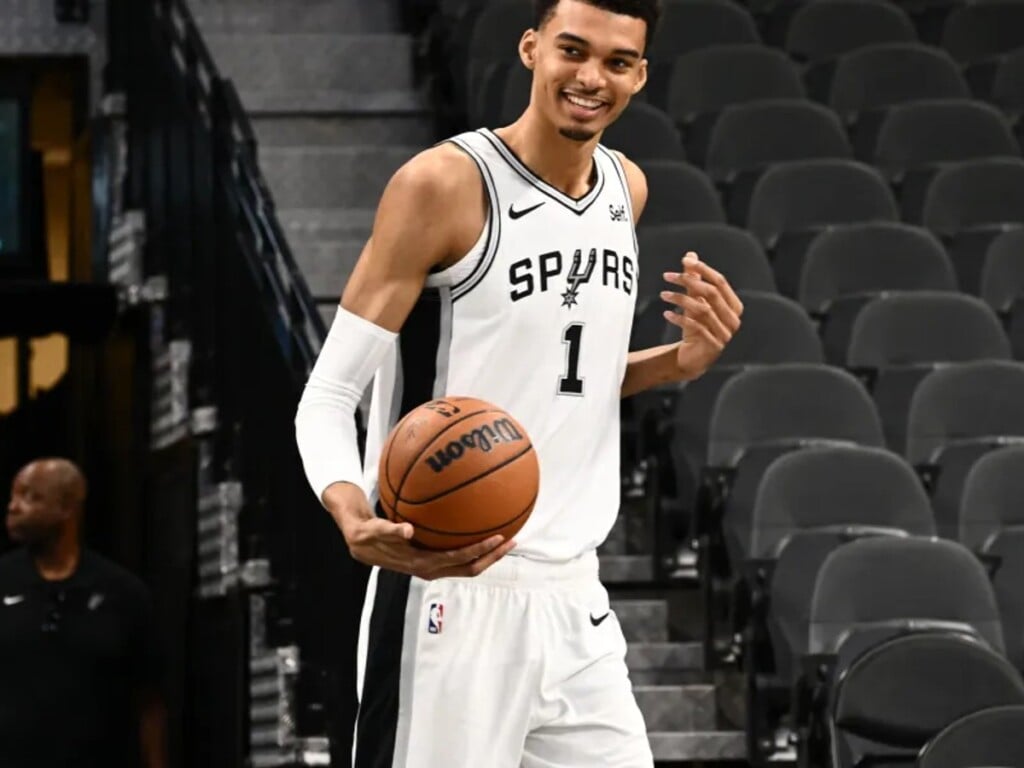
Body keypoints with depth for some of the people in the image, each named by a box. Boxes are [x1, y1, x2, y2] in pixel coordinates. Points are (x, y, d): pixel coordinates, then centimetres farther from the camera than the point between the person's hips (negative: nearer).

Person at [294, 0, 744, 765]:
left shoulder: (627, 189, 10)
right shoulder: (445, 183, -11)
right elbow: (328, 396, -11)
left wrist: (681, 362, 3)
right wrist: (356, 520, -32)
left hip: (574, 601, 7)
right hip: (454, 597, -7)